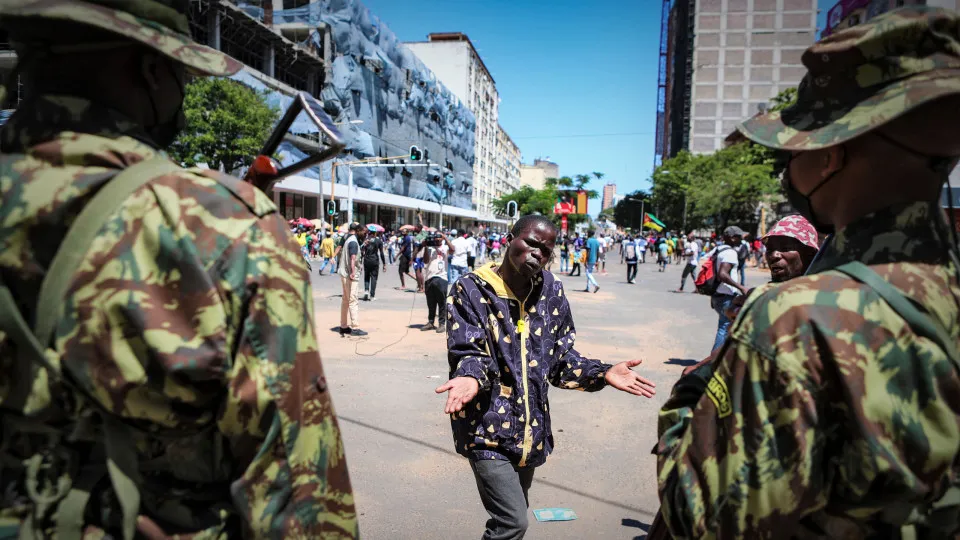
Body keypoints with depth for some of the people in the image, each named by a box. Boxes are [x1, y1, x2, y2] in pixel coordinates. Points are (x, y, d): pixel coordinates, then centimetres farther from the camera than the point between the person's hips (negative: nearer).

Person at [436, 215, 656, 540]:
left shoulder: (552, 293, 2)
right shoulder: (471, 289, -12)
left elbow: (561, 356, 5)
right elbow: (467, 352, -18)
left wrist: (603, 374, -10)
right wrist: (471, 377, -40)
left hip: (530, 429, 6)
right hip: (486, 428, -5)